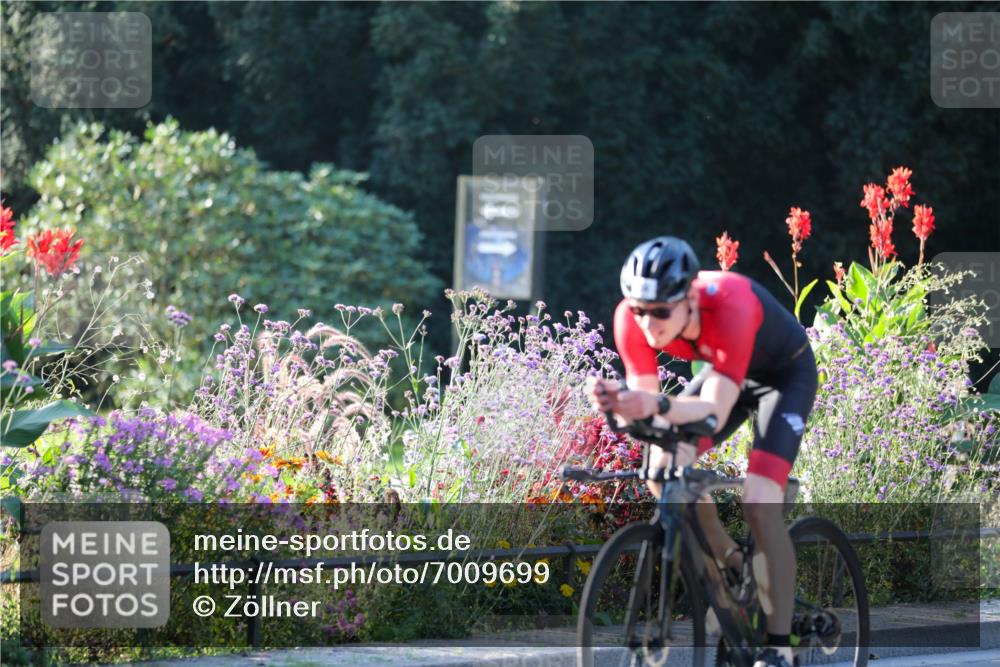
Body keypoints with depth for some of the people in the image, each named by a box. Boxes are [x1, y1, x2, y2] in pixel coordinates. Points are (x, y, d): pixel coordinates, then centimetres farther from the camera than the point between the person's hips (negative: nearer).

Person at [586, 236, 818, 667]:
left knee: (759, 504, -21)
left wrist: (659, 405, -65)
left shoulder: (731, 306, -42)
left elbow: (715, 411, -46)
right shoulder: (633, 318, -28)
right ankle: (728, 564, 9)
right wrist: (617, 402, -50)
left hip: (785, 374, -5)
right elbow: (644, 400, -27)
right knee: (663, 470, -17)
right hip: (724, 369, 5)